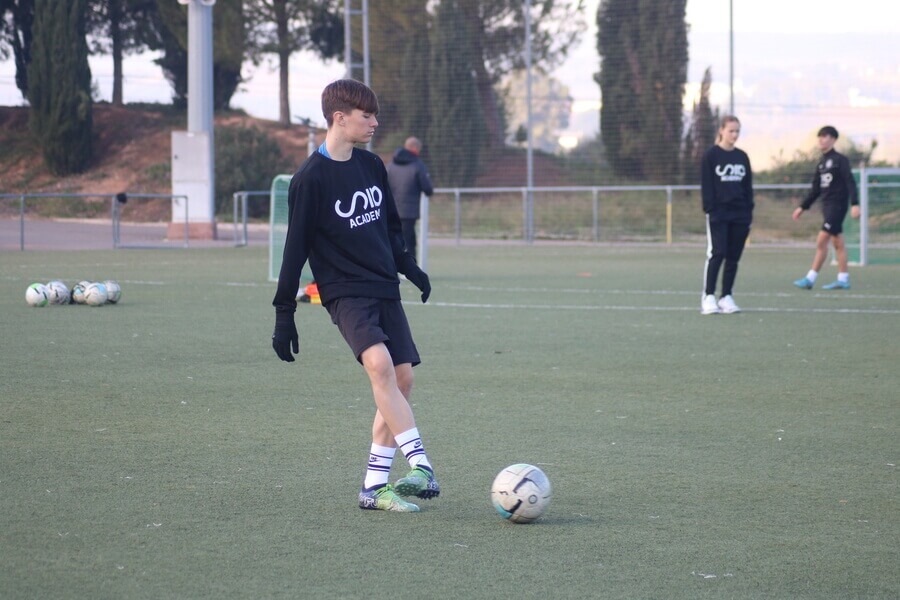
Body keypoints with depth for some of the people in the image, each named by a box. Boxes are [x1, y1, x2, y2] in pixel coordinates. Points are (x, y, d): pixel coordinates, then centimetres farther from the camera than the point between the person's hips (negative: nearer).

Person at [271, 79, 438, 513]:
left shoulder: (372, 166, 10)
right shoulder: (310, 179, -10)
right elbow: (296, 247, -8)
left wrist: (411, 270, 21)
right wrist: (284, 313, -8)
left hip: (385, 290, 7)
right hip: (345, 293, -7)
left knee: (401, 380, 1)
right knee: (380, 364, -28)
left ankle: (374, 487, 9)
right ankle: (422, 467, -33)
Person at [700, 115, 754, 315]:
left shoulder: (742, 157, 12)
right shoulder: (711, 156, -2)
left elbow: (748, 187, 14)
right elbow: (706, 186, -6)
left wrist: (749, 213, 7)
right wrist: (710, 210, -13)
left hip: (739, 215, 5)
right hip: (718, 214, -5)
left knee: (733, 258, 4)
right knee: (716, 254, -11)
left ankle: (726, 297, 10)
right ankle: (708, 298, -9)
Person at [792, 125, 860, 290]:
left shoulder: (840, 160, -8)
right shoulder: (821, 163, 15)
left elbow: (850, 182, -15)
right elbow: (816, 190, 20)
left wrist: (855, 204, -25)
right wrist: (802, 207, 19)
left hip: (837, 206, -8)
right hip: (827, 207, 8)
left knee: (821, 241, -11)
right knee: (837, 243, 9)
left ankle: (810, 279, -11)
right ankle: (843, 279, 11)